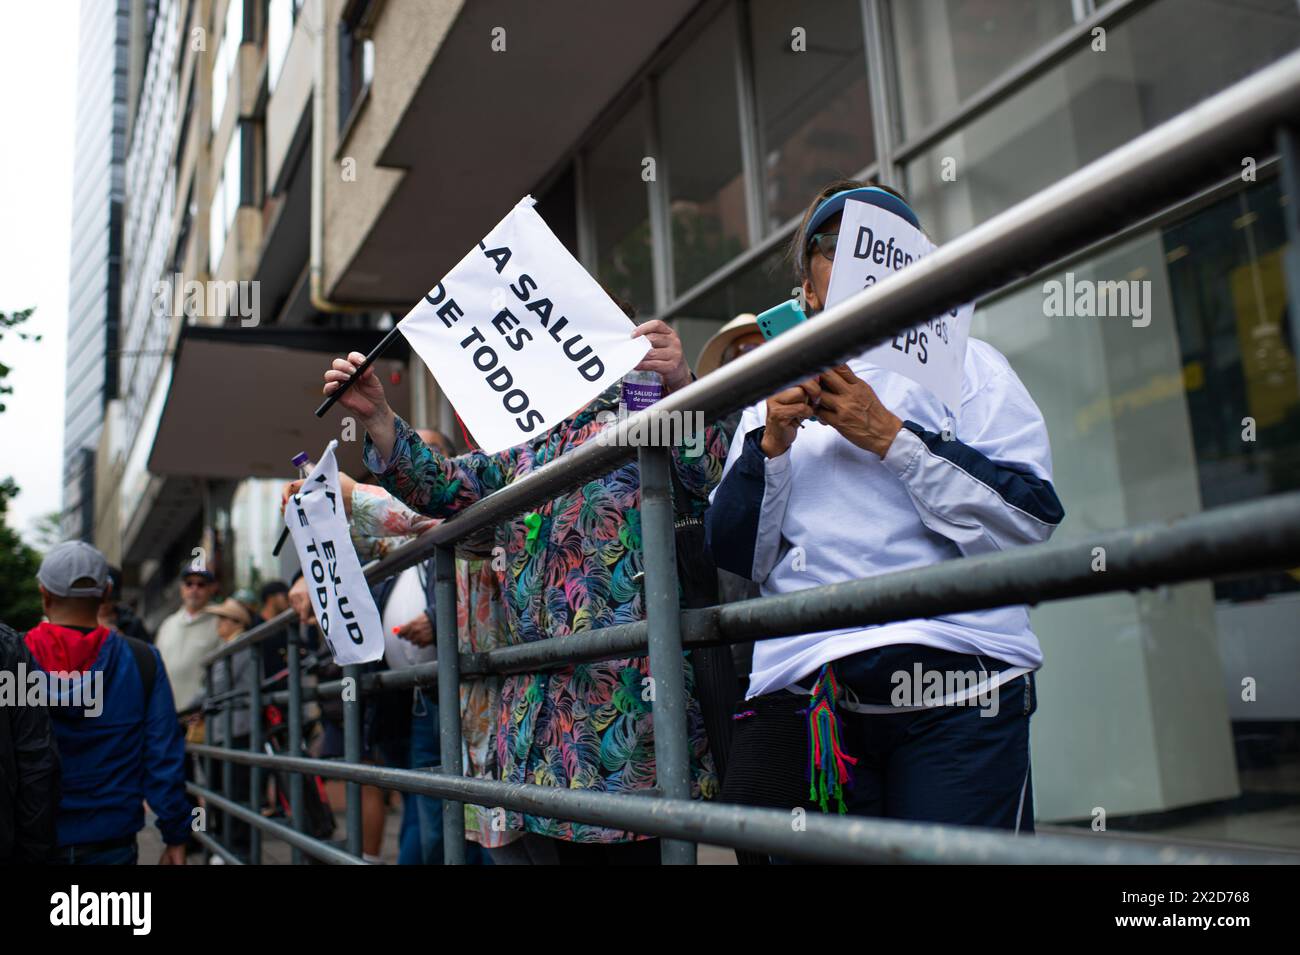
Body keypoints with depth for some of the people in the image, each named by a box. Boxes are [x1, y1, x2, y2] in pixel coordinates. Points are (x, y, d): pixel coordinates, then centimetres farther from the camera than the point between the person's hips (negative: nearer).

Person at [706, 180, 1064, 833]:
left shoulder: (962, 363, 12)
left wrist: (890, 437, -8)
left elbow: (1030, 521, -2)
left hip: (955, 683, -2)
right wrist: (772, 443, -4)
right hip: (806, 693, 2)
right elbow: (735, 555, 10)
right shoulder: (772, 398, 20)